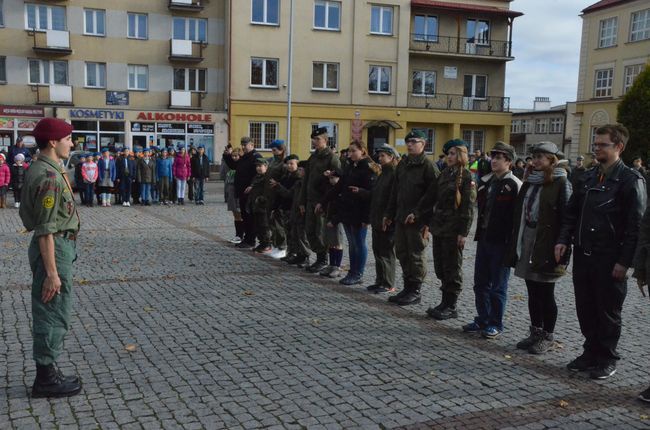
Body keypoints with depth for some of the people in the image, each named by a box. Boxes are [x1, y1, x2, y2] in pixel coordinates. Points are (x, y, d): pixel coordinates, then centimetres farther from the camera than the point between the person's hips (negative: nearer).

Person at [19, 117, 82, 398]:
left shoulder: (38, 170, 11)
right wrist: (52, 272, -22)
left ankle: (47, 374, 27)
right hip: (55, 248, -10)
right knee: (53, 315, 0)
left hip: (54, 246, 10)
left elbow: (28, 212, 19)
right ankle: (46, 379, 11)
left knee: (48, 314, 16)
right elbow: (46, 230, -23)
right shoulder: (49, 177, -21)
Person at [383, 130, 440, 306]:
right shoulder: (403, 164, 15)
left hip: (418, 220, -8)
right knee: (402, 253, 12)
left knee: (415, 255, 0)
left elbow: (432, 194, -17)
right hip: (401, 218, 8)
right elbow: (395, 192, 18)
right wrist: (389, 214, 16)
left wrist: (416, 213, -20)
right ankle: (408, 287, 24)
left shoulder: (428, 166, -9)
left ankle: (415, 291, 11)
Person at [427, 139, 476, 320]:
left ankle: (451, 307, 10)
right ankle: (445, 302, 22)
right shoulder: (444, 174, 13)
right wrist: (430, 223, 12)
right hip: (439, 227, 7)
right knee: (440, 267, 12)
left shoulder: (466, 177, -9)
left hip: (453, 230, -7)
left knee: (452, 269, 1)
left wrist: (463, 232, -17)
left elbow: (468, 208, -13)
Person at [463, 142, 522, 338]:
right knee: (480, 283, 13)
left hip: (501, 241, -7)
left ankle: (495, 324, 14)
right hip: (483, 239, 7)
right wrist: (479, 233, 15)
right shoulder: (485, 181, 11)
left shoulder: (514, 186, -11)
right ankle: (482, 320, 26)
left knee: (498, 286, 3)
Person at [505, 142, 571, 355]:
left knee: (546, 294, 3)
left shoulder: (561, 183, -8)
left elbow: (566, 219, -13)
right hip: (527, 241, 6)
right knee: (533, 292, 13)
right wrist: (515, 245, 8)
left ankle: (547, 337, 16)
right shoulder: (530, 182, 12)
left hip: (546, 245, -6)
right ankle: (536, 332, 24)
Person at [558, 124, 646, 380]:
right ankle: (591, 353, 28)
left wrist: (624, 261, -17)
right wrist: (564, 240, 2)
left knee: (608, 312, 6)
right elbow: (572, 213, 15)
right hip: (583, 255, 6)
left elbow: (636, 225, -13)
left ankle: (607, 360, 21)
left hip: (609, 260, -6)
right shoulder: (588, 178, 11)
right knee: (585, 310, 13)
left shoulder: (631, 180, -9)